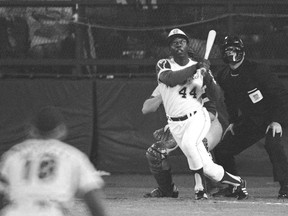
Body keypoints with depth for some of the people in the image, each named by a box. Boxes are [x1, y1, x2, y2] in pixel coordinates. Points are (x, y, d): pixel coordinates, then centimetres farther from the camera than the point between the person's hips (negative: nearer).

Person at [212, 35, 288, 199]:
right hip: (250, 121, 7)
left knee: (272, 143, -35)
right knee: (222, 151, 3)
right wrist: (233, 122, 9)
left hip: (274, 117, -7)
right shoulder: (223, 76, -3)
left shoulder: (257, 70, -23)